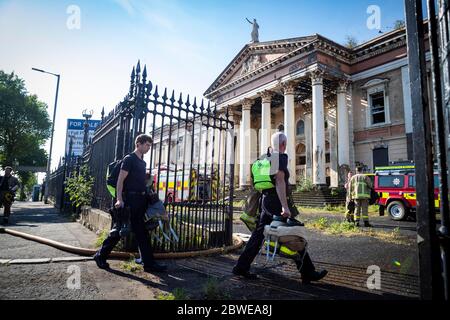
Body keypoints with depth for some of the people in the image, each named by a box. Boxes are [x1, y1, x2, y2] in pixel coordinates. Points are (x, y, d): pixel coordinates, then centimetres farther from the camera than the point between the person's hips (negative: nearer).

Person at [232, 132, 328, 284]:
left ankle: (241, 267, 13)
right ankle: (308, 273, 12)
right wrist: (285, 206, -27)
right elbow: (280, 181, -22)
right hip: (276, 203, -9)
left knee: (258, 235, 11)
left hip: (265, 201, 9)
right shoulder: (281, 157, -10)